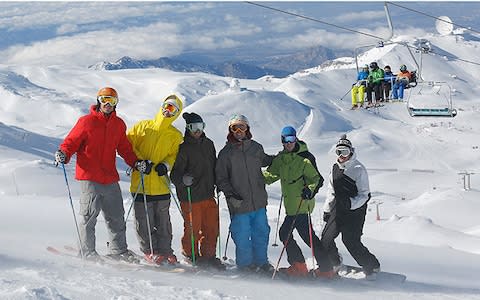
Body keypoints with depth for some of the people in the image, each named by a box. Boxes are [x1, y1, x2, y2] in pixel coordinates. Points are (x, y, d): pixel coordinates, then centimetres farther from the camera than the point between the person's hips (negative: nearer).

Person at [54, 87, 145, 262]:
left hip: (110, 178, 5)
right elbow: (72, 141, -2)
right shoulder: (86, 121, -2)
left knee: (116, 215, 10)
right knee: (89, 214, -5)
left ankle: (118, 249, 21)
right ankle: (87, 251, 3)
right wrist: (63, 154, -20)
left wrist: (135, 162, 6)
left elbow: (124, 148, 20)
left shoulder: (119, 125, 13)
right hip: (89, 177, -5)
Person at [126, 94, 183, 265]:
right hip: (140, 182, -2)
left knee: (163, 220, 7)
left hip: (161, 185, 2)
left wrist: (165, 165, -9)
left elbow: (174, 155, 11)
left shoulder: (175, 136, 7)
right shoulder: (143, 127, 1)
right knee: (144, 220, 0)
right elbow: (128, 145, 3)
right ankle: (149, 251, 11)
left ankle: (164, 250, 17)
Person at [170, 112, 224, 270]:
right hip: (190, 197, -6)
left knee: (212, 227, 8)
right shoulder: (183, 148, -8)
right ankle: (192, 256, 19)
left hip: (208, 195, 6)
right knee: (192, 229, 1)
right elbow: (175, 173, -12)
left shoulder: (208, 144, 12)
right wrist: (183, 179, -31)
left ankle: (208, 256, 22)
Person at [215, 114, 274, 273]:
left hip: (259, 201, 3)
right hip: (239, 204, -3)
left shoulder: (256, 148, 9)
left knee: (261, 233, 11)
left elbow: (264, 160, 31)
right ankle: (245, 264, 15)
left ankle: (261, 262, 26)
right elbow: (221, 178, 1)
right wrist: (230, 194, -12)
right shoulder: (226, 153, 0)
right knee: (242, 237, 0)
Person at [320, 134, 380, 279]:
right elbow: (331, 191, 21)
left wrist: (351, 203, -24)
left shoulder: (358, 169, -10)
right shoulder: (335, 168, 11)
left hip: (355, 210, -7)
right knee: (326, 237, 4)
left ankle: (372, 267, 4)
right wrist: (327, 209, 19)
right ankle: (334, 262, 30)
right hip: (338, 210, 7)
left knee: (351, 240, -13)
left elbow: (364, 195, -10)